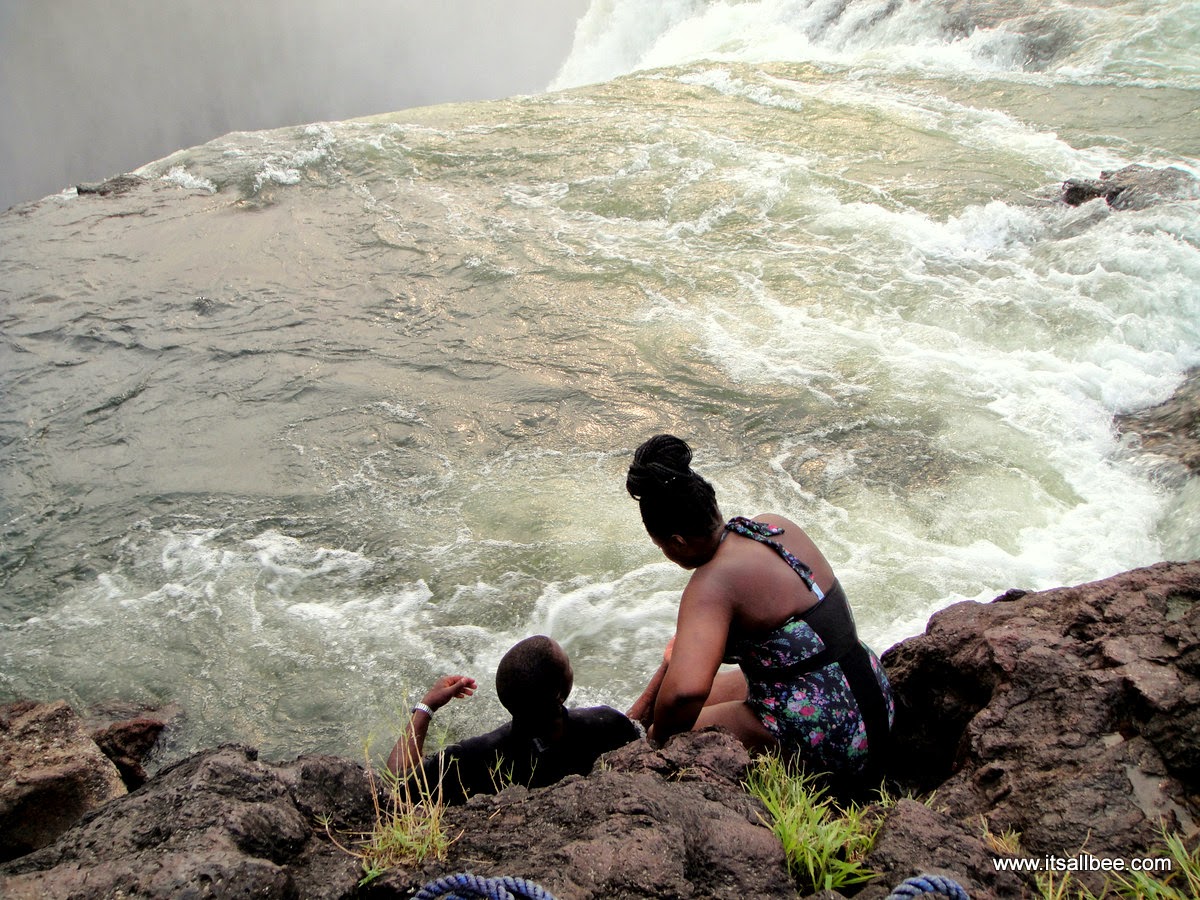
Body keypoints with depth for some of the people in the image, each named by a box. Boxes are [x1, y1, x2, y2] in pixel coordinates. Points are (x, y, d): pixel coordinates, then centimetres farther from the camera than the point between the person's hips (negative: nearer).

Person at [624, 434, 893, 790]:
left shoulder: (714, 583, -23)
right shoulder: (776, 526, 2)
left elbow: (685, 690, -39)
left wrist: (658, 738, -16)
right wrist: (649, 698, 16)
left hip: (827, 744, -9)